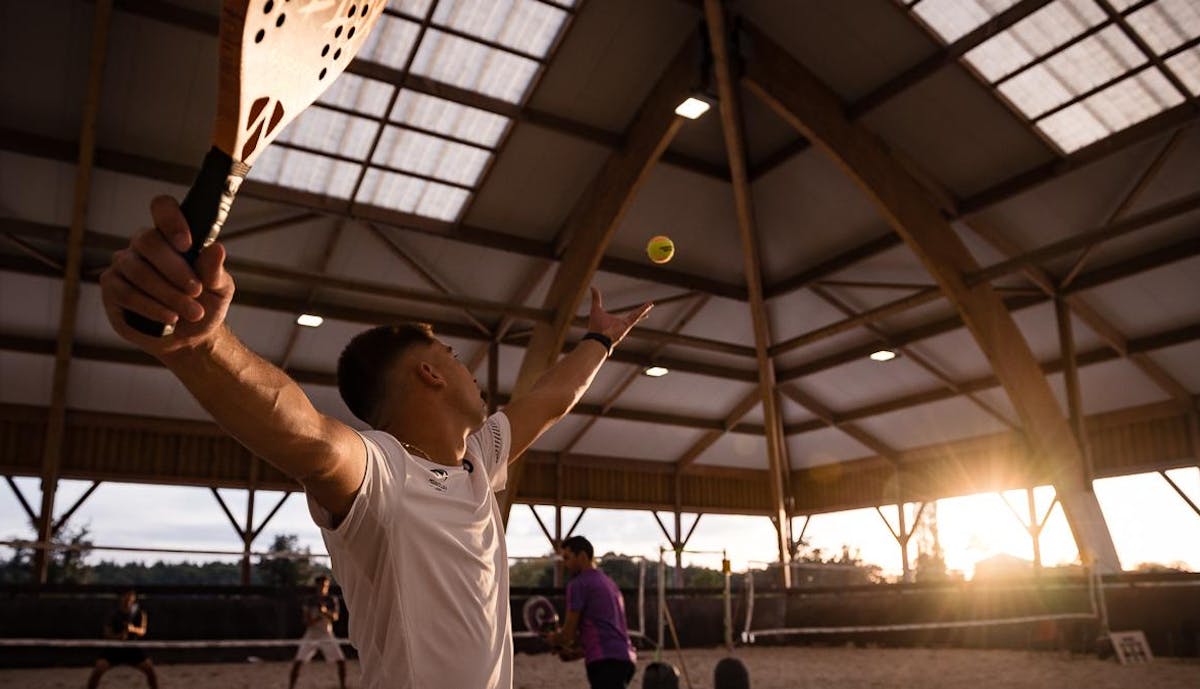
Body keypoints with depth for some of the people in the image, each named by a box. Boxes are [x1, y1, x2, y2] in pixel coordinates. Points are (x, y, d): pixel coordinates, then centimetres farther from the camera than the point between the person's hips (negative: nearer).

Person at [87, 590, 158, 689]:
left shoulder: (139, 614, -9)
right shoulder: (114, 614, -15)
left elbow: (142, 632, -7)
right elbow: (107, 633, -16)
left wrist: (133, 629, -29)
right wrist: (118, 636, -37)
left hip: (131, 648, 2)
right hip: (114, 647, -2)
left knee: (150, 669, -5)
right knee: (98, 670, -21)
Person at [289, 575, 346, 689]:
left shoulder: (332, 600, 0)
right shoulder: (309, 601, -2)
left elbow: (335, 617, -14)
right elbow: (307, 622, -7)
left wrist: (325, 610, -31)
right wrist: (319, 616, -22)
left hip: (327, 636, 0)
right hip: (311, 636, 0)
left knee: (341, 661, -7)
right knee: (298, 662, -11)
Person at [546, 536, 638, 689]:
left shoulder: (578, 584, -3)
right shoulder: (609, 583, 24)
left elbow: (568, 633, -2)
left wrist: (555, 639, 18)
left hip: (606, 662, -9)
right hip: (625, 657, 9)